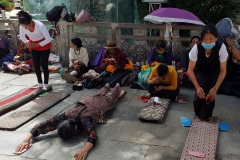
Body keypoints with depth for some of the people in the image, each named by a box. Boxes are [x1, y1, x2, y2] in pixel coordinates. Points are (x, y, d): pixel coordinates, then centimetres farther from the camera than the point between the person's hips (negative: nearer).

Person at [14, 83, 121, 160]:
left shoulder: (84, 120, -52)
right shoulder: (64, 117, -41)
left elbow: (93, 135, -69)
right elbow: (41, 126, -44)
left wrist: (85, 150, -86)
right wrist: (27, 140, -58)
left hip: (99, 104, -3)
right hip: (86, 102, 3)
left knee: (109, 98, 33)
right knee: (99, 95, 38)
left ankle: (117, 87, 64)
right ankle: (107, 86, 70)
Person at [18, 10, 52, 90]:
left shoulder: (40, 25, -34)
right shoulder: (22, 26, -20)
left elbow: (48, 39, -28)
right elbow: (22, 37, 0)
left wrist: (37, 44, -27)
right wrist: (27, 43, -19)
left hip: (44, 46, -5)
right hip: (34, 47, 5)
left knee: (44, 65, -4)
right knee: (36, 65, 6)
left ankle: (46, 84, 9)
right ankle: (40, 83, 20)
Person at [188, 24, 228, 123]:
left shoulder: (221, 48, -34)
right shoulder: (196, 48, -35)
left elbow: (223, 70, -25)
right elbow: (190, 69, -26)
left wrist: (215, 88, -31)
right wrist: (197, 87, -36)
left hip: (214, 71, 1)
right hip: (200, 69, 0)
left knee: (211, 92, -16)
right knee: (201, 89, -20)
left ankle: (208, 114, 9)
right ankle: (198, 114, 5)